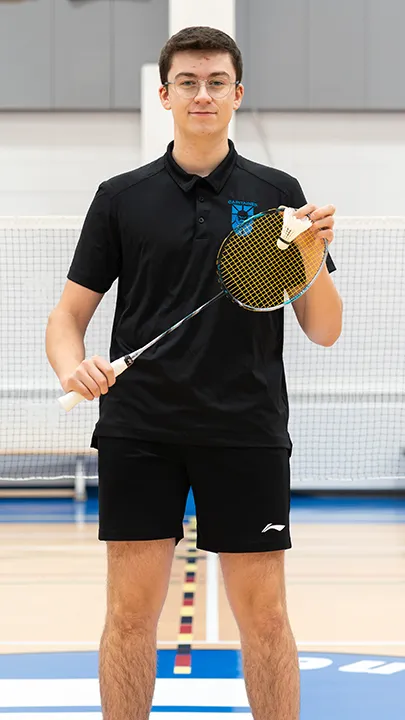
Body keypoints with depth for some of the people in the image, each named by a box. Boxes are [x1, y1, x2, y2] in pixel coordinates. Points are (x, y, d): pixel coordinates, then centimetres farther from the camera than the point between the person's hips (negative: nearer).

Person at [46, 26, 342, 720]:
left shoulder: (277, 194, 6)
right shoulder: (121, 197, 7)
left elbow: (324, 330, 5)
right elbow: (69, 312, 7)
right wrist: (73, 368, -15)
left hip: (247, 431, 0)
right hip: (139, 429, 0)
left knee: (263, 614, 2)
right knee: (131, 611, 1)